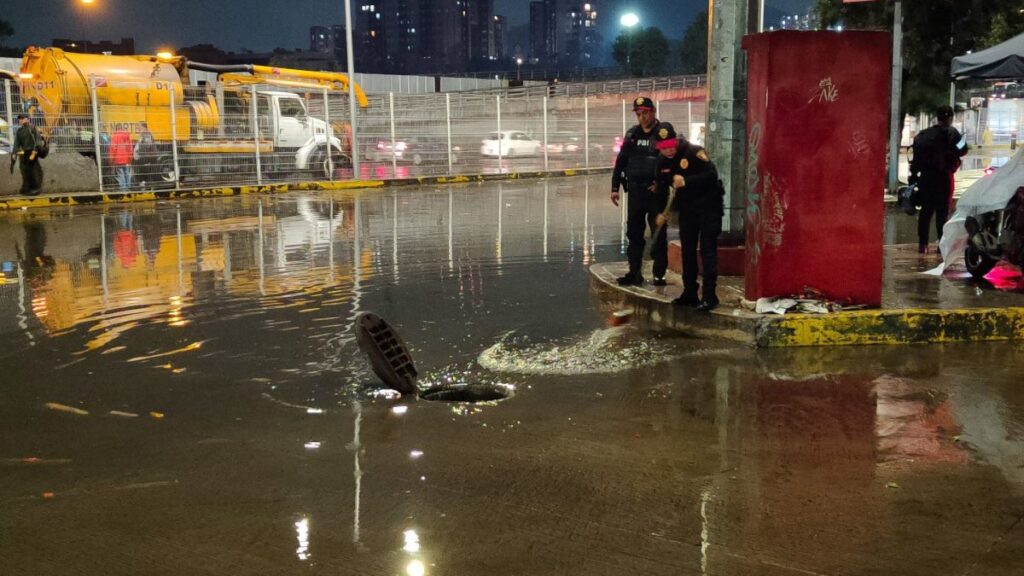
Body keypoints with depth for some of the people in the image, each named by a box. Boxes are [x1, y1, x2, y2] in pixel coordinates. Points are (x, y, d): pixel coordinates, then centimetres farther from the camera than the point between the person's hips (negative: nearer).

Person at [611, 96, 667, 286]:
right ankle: (634, 273, 15)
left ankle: (659, 274, 9)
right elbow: (621, 161, 13)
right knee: (633, 233, 8)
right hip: (635, 190, 5)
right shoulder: (632, 134, 10)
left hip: (655, 190, -5)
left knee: (658, 234, 2)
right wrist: (615, 187, 9)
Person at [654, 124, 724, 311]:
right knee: (687, 250, 11)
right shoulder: (662, 162, 3)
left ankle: (709, 295, -9)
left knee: (707, 249, -10)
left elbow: (712, 175, -27)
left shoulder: (694, 152, -19)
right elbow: (662, 188, 14)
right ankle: (690, 293, 20)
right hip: (686, 208, 7)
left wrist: (686, 181, -34)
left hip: (708, 206, -7)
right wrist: (661, 212, 8)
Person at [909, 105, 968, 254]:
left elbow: (916, 155, 7)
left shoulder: (923, 134, 11)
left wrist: (914, 175, 9)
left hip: (925, 176, 5)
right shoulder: (951, 133, -4)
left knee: (925, 210, 8)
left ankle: (922, 243, 6)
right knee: (942, 211, -2)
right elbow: (962, 150, -9)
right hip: (942, 176, -5)